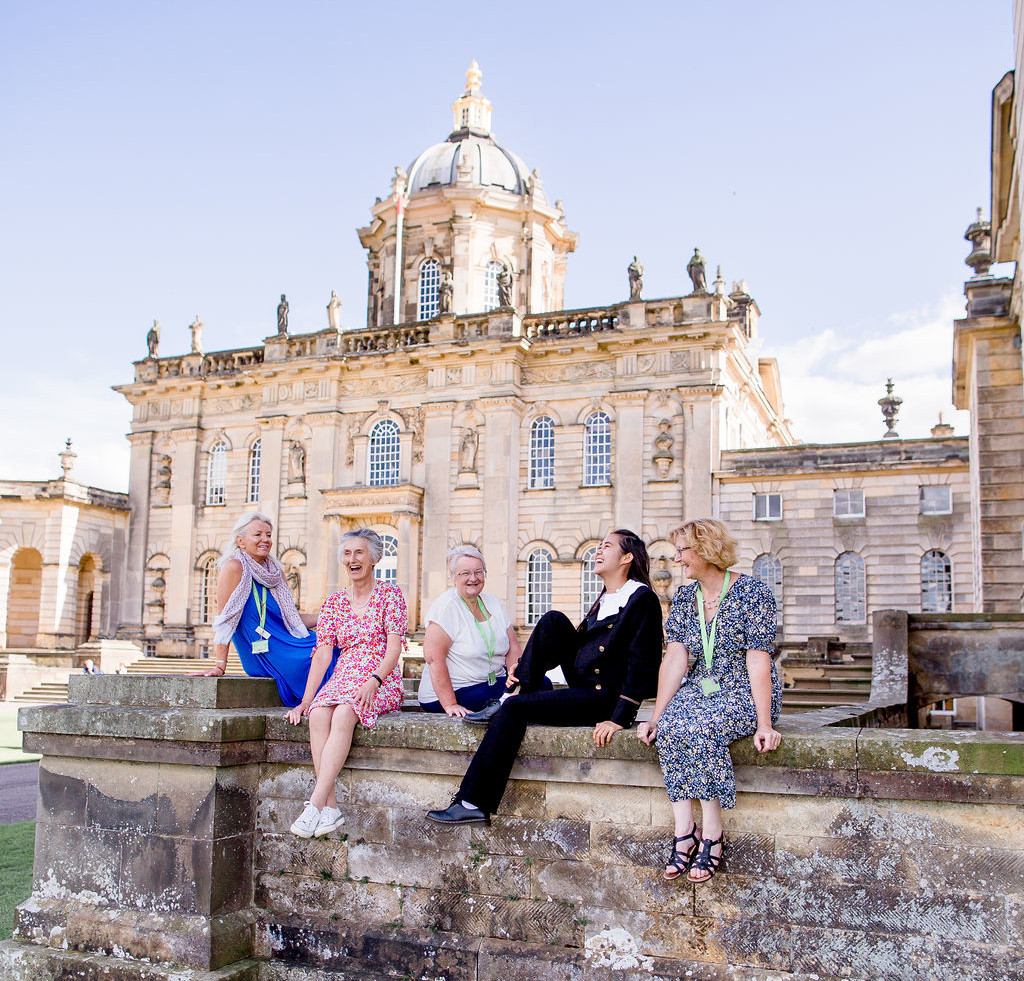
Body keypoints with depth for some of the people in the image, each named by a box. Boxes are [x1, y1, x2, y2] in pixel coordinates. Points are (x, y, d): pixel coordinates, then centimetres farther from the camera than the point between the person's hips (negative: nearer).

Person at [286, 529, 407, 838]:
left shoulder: (389, 594, 2)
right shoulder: (334, 602, 15)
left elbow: (394, 647, -6)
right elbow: (323, 653, 7)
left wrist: (373, 682, -22)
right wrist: (305, 699, -4)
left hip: (382, 682, -4)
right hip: (343, 679, 4)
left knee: (344, 713, -34)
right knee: (318, 714, -30)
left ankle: (316, 804, -37)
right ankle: (330, 807, -31)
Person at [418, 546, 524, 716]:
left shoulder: (494, 603, 10)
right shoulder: (445, 606, -12)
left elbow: (513, 647, 7)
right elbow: (434, 657, -20)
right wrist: (450, 705, -26)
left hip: (494, 681, 7)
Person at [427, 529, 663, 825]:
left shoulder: (642, 599, -11)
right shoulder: (605, 598, 17)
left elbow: (642, 663, -17)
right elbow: (579, 642, 21)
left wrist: (619, 718, -23)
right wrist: (524, 670, 10)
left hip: (605, 698, -9)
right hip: (583, 686, 9)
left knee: (515, 709, -18)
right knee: (553, 620, -3)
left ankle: (473, 803, -15)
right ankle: (516, 692, -6)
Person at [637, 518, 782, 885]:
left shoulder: (752, 593, -9)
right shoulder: (684, 597, 8)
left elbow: (758, 662, -15)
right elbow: (675, 659, 1)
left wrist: (765, 724, -21)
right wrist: (655, 716, -8)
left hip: (744, 693, -5)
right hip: (698, 689, 5)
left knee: (701, 728, -34)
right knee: (669, 728, -28)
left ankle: (712, 834, -23)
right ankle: (684, 831, -24)